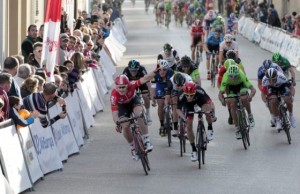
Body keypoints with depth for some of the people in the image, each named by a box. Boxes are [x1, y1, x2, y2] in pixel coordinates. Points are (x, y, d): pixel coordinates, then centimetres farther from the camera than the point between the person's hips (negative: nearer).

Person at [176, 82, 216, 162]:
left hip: (200, 100, -1)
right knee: (188, 126, -7)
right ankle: (194, 150, 8)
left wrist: (212, 114, -51)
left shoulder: (199, 91, -40)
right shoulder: (181, 96, -37)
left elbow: (210, 102, -36)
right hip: (189, 105, 1)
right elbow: (178, 109, -28)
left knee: (207, 109, -33)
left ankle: (210, 129, -3)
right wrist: (184, 118, -45)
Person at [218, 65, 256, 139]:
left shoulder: (242, 75, -39)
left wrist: (250, 96, -61)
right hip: (230, 87, 1)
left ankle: (250, 115, -4)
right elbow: (220, 93, -36)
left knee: (244, 98, -30)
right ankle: (237, 128, 0)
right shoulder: (226, 78, -37)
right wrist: (222, 100, -58)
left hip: (241, 85, -1)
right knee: (232, 105, -13)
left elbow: (253, 89, -41)